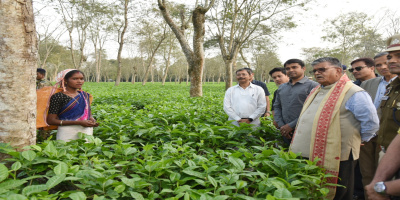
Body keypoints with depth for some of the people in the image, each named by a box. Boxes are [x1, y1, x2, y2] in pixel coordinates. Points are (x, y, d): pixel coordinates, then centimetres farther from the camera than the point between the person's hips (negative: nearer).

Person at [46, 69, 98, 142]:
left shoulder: (85, 95, 9)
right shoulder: (58, 97, -7)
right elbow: (51, 120, -11)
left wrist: (92, 120, -3)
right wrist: (79, 122, -17)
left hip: (87, 131, 5)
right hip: (67, 134, -5)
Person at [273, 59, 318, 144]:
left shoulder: (312, 86, -4)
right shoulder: (281, 87, 17)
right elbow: (276, 107, 16)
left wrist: (291, 125, -14)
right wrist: (281, 125, 1)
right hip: (285, 132, 5)